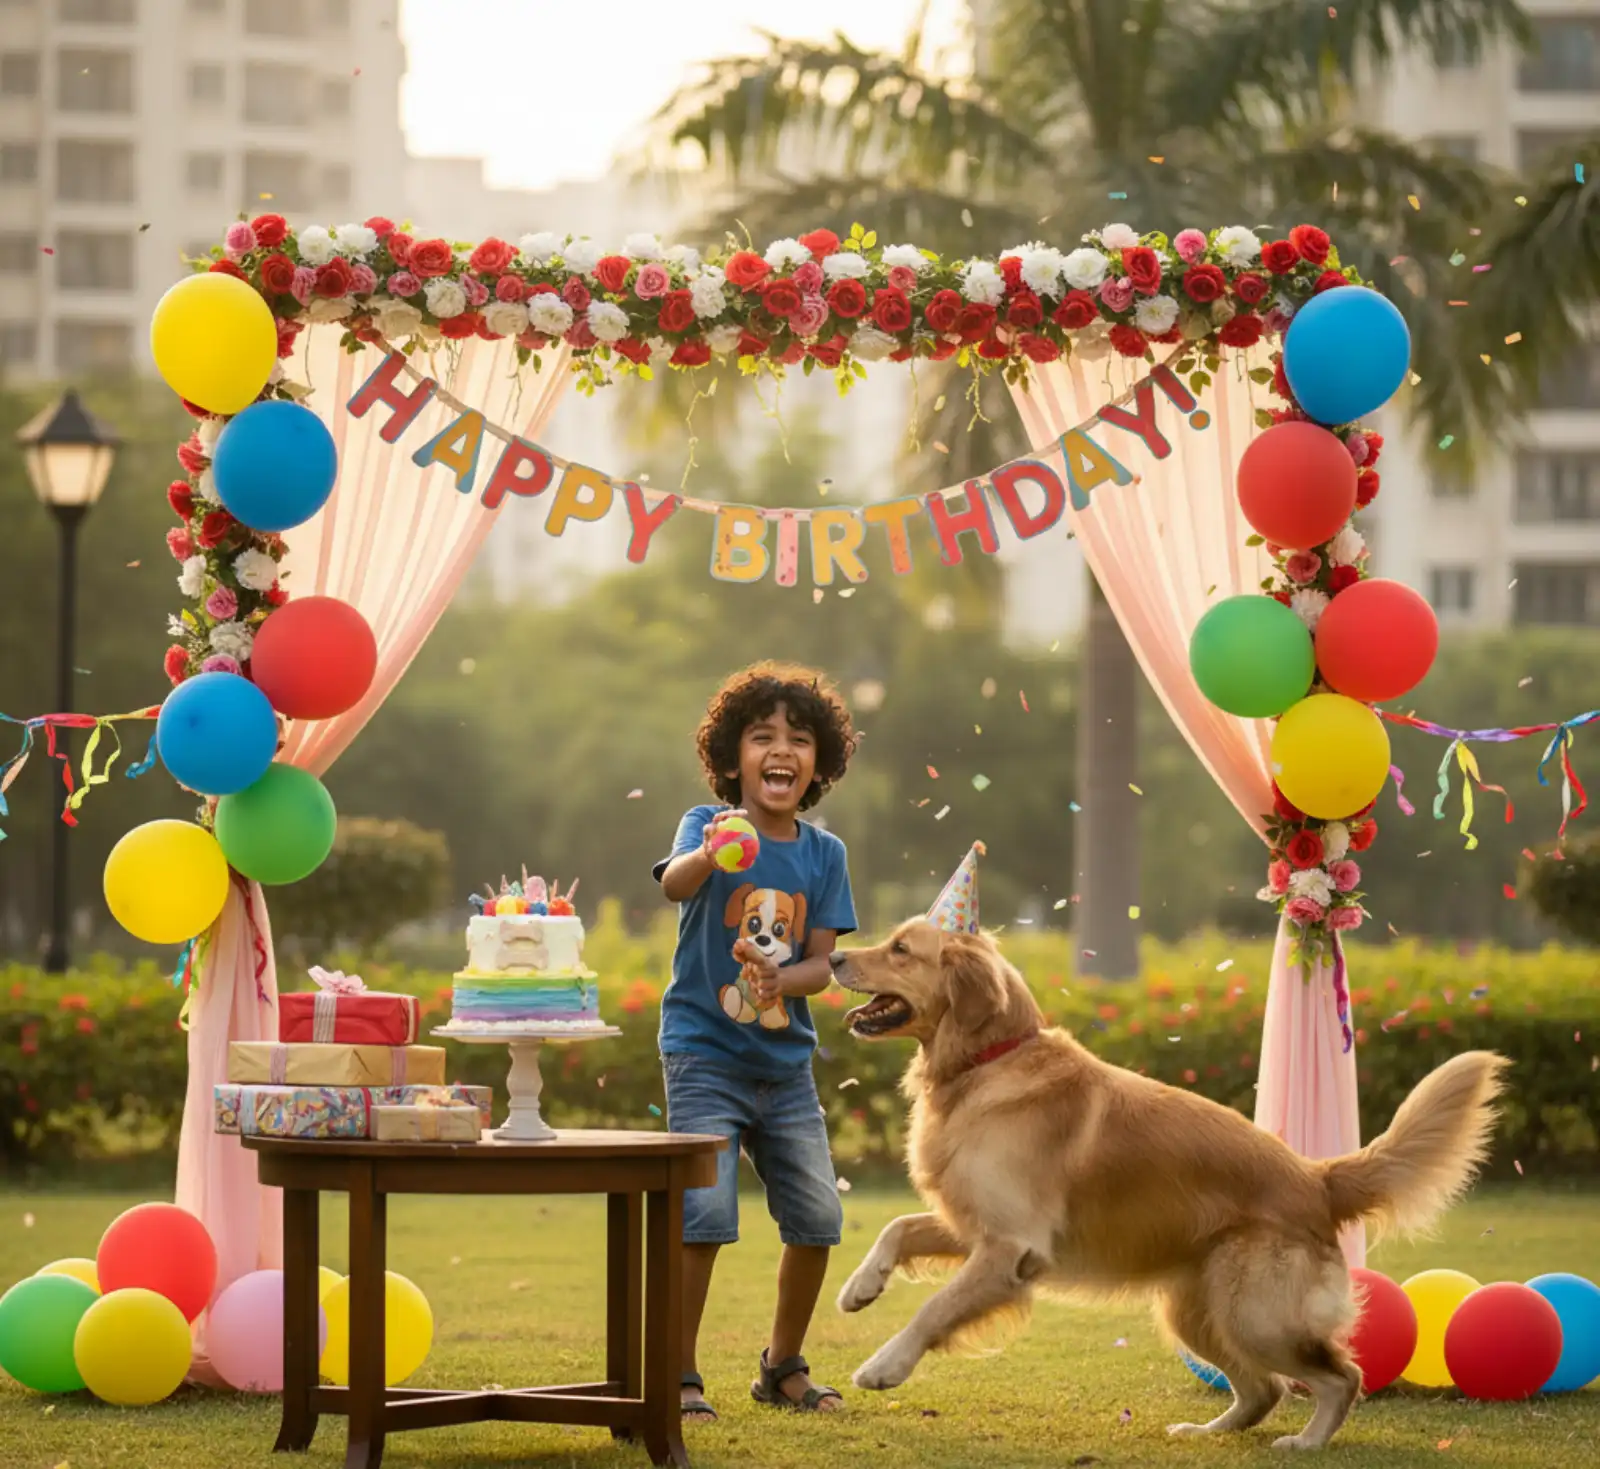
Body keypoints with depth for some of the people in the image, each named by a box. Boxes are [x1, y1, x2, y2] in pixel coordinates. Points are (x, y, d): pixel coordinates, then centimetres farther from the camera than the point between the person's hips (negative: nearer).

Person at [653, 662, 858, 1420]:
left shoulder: (824, 853, 3)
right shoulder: (709, 825, -10)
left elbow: (820, 964, 2)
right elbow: (674, 883, -32)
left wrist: (781, 978, -21)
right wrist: (709, 855, -55)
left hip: (786, 1059, 5)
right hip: (706, 1053, -5)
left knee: (817, 1216, 5)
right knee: (703, 1213, -14)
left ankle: (783, 1367, 24)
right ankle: (678, 1377, -2)